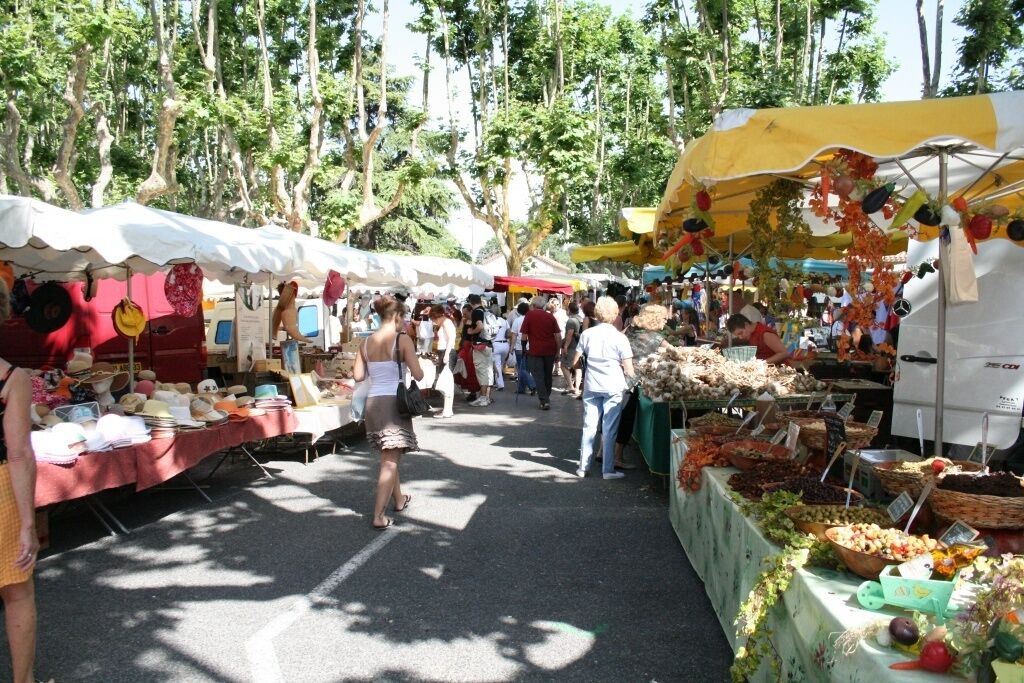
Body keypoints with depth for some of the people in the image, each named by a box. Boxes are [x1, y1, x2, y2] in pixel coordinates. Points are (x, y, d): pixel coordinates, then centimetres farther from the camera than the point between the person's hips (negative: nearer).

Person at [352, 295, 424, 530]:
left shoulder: (366, 342, 6)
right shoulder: (402, 339, -9)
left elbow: (358, 376, 5)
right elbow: (418, 375, -12)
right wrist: (418, 369, 10)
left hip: (372, 402, 6)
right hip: (394, 402, -6)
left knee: (388, 457, 22)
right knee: (390, 461, -2)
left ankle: (399, 500, 39)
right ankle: (378, 515, -6)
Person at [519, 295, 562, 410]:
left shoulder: (529, 315, -2)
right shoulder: (550, 316, 7)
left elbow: (524, 336, -4)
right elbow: (558, 336, 3)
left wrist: (526, 343, 14)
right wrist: (558, 350, 11)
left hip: (535, 350, -4)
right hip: (550, 350, 4)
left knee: (538, 376, 1)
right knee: (547, 375, 17)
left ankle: (544, 401, -8)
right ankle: (547, 397, 30)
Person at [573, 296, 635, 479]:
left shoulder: (587, 334, -1)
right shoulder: (620, 338, -10)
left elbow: (575, 361, 5)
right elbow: (629, 371, -10)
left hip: (591, 386, 3)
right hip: (613, 387, -3)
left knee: (589, 427, 11)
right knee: (609, 430, 4)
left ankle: (583, 467, 17)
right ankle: (608, 470, 9)